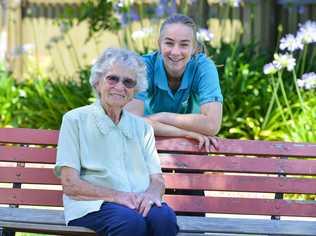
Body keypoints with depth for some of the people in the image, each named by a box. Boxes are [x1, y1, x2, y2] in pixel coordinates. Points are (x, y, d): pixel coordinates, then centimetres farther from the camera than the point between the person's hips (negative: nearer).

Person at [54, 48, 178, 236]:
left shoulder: (142, 127, 24)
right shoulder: (75, 120, 9)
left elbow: (158, 180, 16)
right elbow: (70, 185, -1)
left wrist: (152, 193, -10)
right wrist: (116, 196, -16)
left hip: (139, 205, 4)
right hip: (92, 206, -4)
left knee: (164, 217, -33)